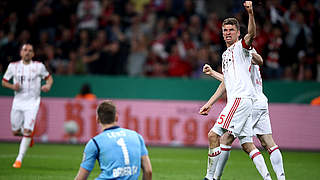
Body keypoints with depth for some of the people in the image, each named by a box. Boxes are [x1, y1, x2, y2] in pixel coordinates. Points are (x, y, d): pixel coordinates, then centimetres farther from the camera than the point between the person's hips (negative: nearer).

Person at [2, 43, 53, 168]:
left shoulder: (38, 66, -1)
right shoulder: (13, 66, 3)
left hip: (32, 102, -3)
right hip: (18, 101, 3)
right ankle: (29, 134, 42)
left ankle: (19, 159, -10)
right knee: (15, 131, 8)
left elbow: (49, 78, 11)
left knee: (27, 131, -15)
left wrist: (48, 86, -11)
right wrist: (13, 86, -11)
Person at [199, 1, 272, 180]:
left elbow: (251, 34, -23)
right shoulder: (226, 54, 25)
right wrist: (209, 103, 28)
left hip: (241, 98, -9)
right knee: (247, 144, 4)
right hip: (235, 100, 9)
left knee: (214, 135, -12)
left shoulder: (241, 46, 0)